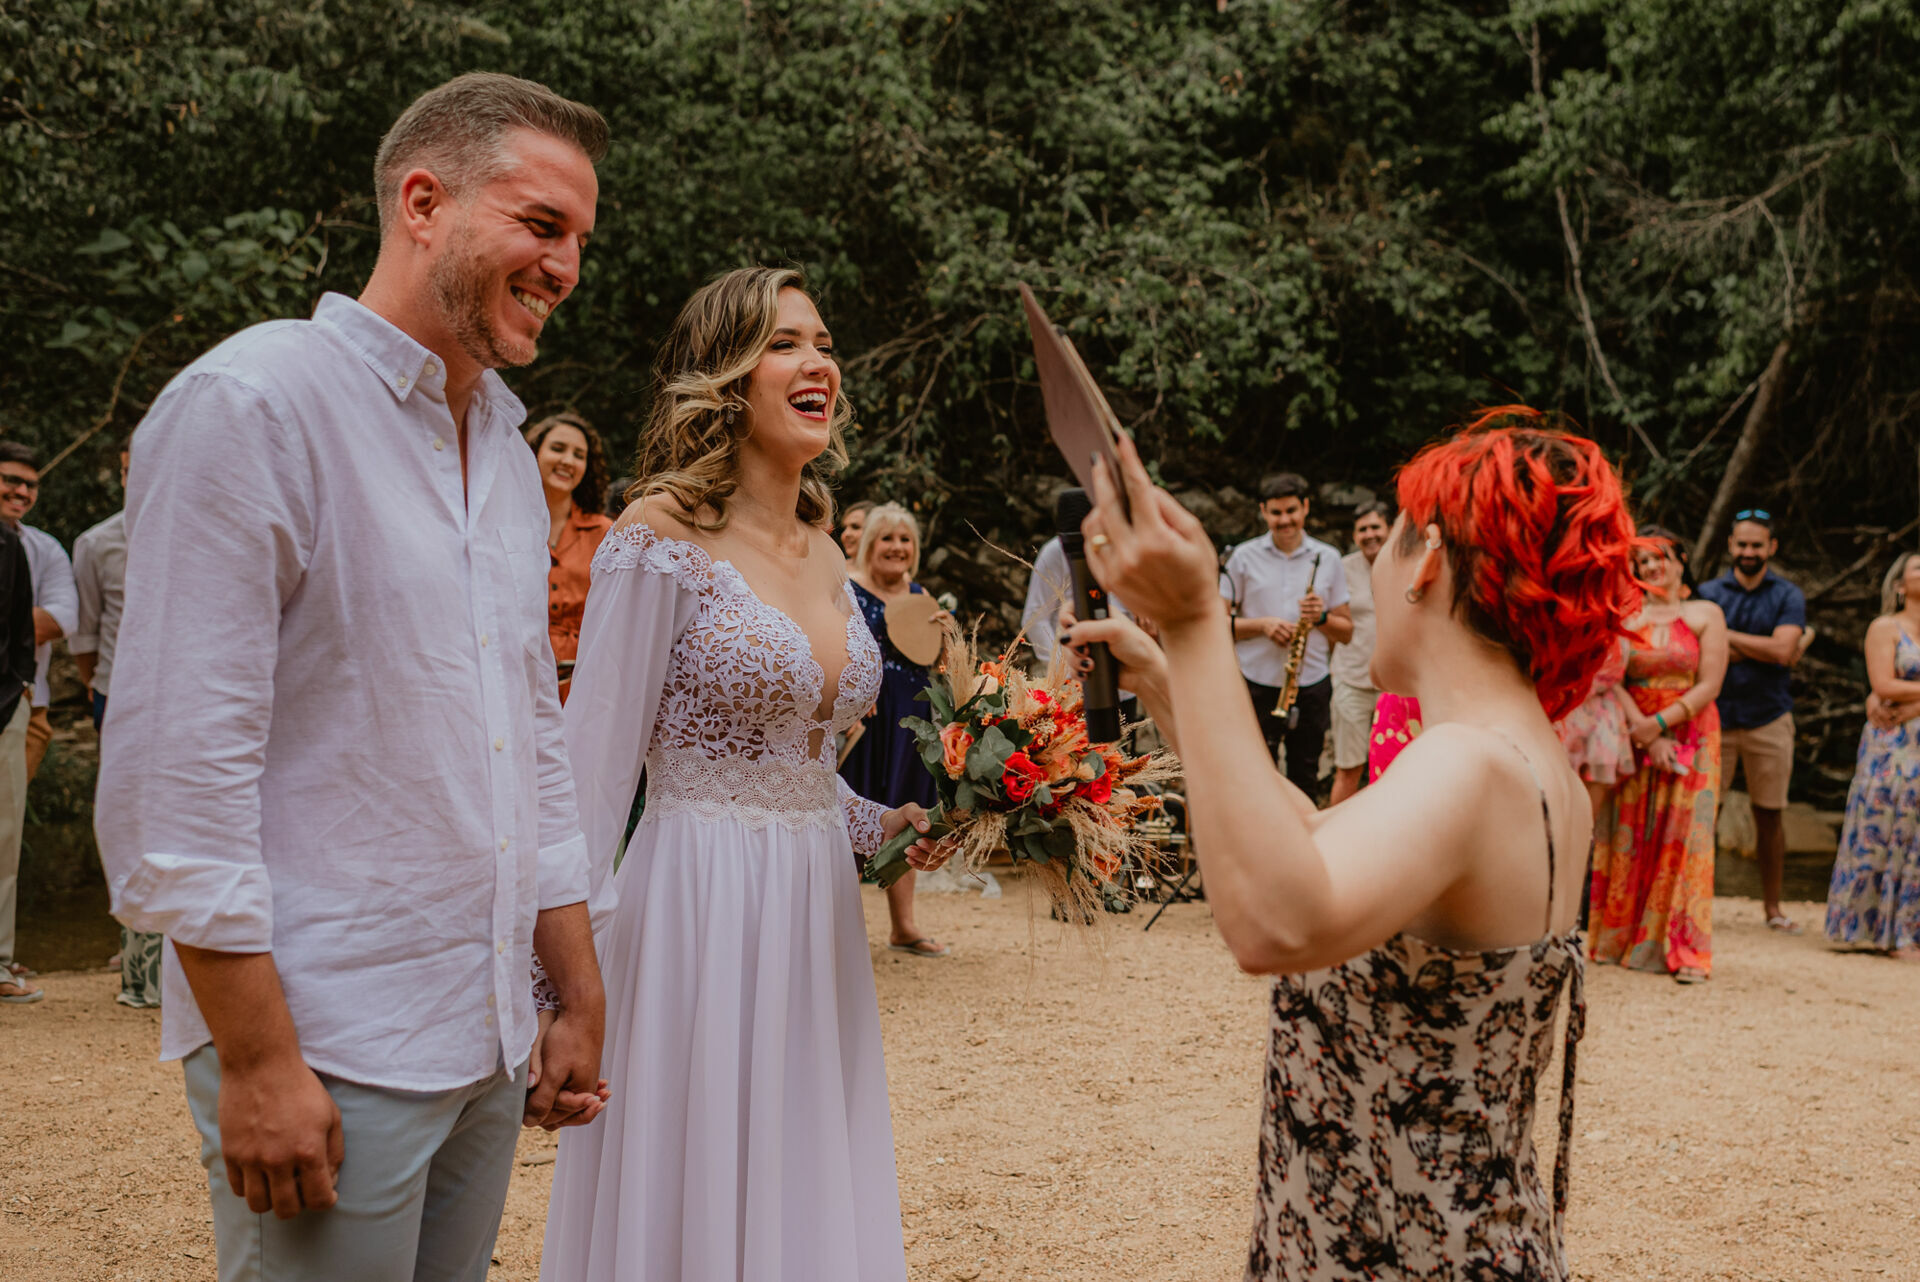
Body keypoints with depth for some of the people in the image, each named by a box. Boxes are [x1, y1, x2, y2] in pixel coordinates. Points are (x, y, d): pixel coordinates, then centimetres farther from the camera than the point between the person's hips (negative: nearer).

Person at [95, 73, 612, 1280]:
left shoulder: (507, 451, 13)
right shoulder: (252, 403, -12)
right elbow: (176, 765, -17)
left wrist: (581, 997, 15)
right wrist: (256, 1060, -17)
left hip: (488, 1046, 7)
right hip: (326, 1053, -7)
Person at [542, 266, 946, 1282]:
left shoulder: (824, 555, 11)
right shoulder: (660, 537, -11)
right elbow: (596, 766, -13)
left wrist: (878, 823, 6)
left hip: (814, 910, 7)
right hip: (699, 904, -7)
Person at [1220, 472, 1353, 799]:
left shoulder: (1328, 560, 7)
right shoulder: (1244, 557, 2)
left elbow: (1347, 632, 9)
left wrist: (1322, 617, -12)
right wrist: (1262, 625, -14)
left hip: (1312, 686, 2)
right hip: (1258, 686, -2)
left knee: (1305, 782, 10)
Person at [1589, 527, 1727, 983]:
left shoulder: (1706, 615, 2)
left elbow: (1710, 685, -5)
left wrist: (1660, 723, -14)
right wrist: (1644, 735, -13)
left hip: (1690, 737, -2)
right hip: (1633, 737, 2)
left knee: (1684, 838, -5)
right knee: (1629, 838, 1)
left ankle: (1685, 951, -2)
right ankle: (1618, 940, 10)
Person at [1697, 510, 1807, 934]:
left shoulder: (1788, 597, 5)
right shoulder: (1708, 593, 5)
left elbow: (1783, 650, -12)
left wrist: (1726, 635, -8)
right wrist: (1763, 650, -11)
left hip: (1768, 719, 0)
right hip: (1716, 717, 0)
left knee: (1770, 815, 7)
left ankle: (1772, 906, 17)